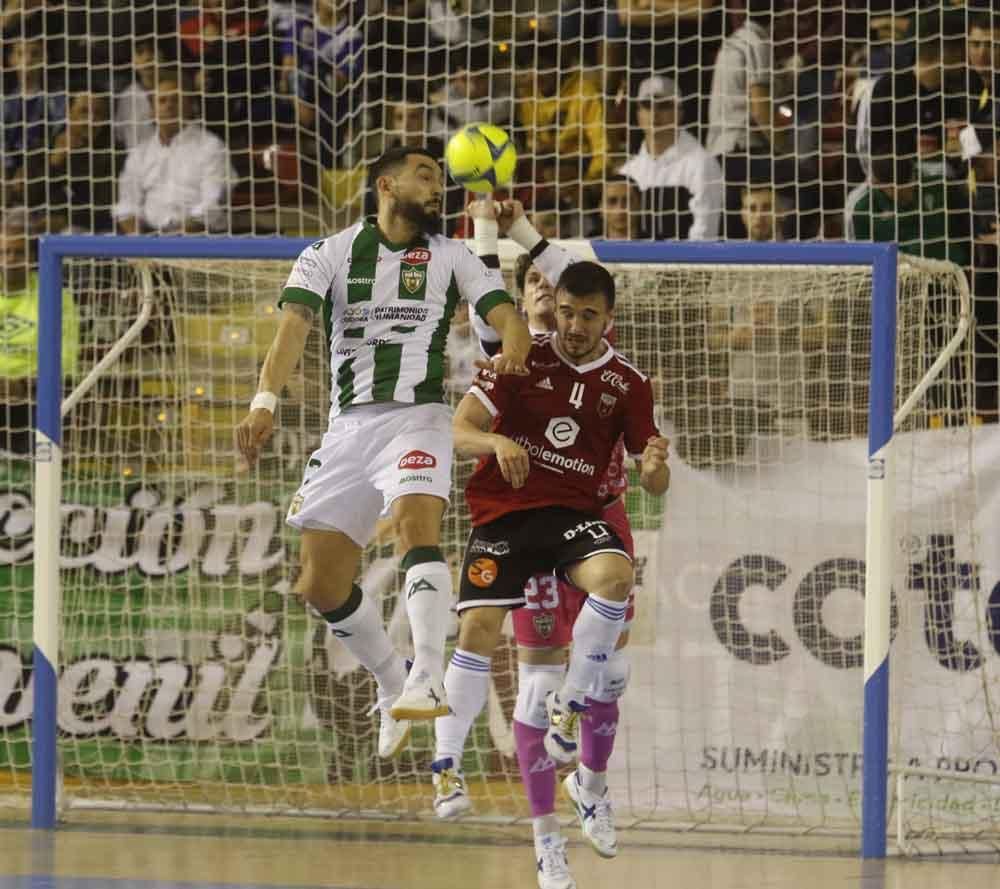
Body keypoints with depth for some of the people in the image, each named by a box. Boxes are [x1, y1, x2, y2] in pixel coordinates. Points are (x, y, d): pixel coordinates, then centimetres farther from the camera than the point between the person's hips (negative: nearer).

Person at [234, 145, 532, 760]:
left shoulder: (451, 257, 11)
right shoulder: (329, 255, 7)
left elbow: (507, 316, 0)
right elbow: (295, 326, -7)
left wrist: (512, 354, -25)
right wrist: (267, 400, -25)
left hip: (418, 416, -2)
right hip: (348, 425, 2)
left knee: (417, 521, -32)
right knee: (321, 587, 0)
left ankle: (427, 681, -42)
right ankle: (394, 685, 23)